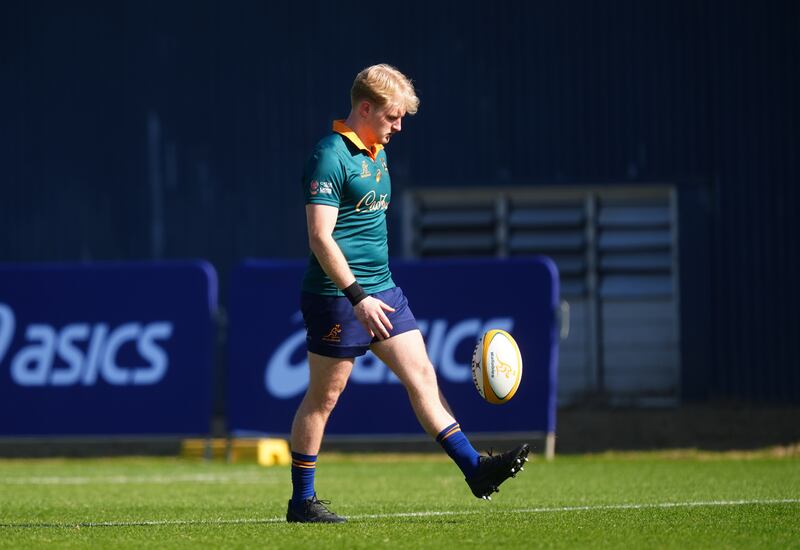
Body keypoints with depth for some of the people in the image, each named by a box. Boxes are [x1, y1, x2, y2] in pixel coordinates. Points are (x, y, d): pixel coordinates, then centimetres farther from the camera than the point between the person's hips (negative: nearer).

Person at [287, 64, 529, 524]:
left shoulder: (378, 153, 13)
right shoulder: (331, 157, -15)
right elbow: (320, 237, -21)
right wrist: (357, 297, -26)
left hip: (381, 291, 8)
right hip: (337, 296, -8)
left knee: (422, 375, 1)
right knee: (324, 396, 0)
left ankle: (474, 469, -2)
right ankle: (302, 501, 9)